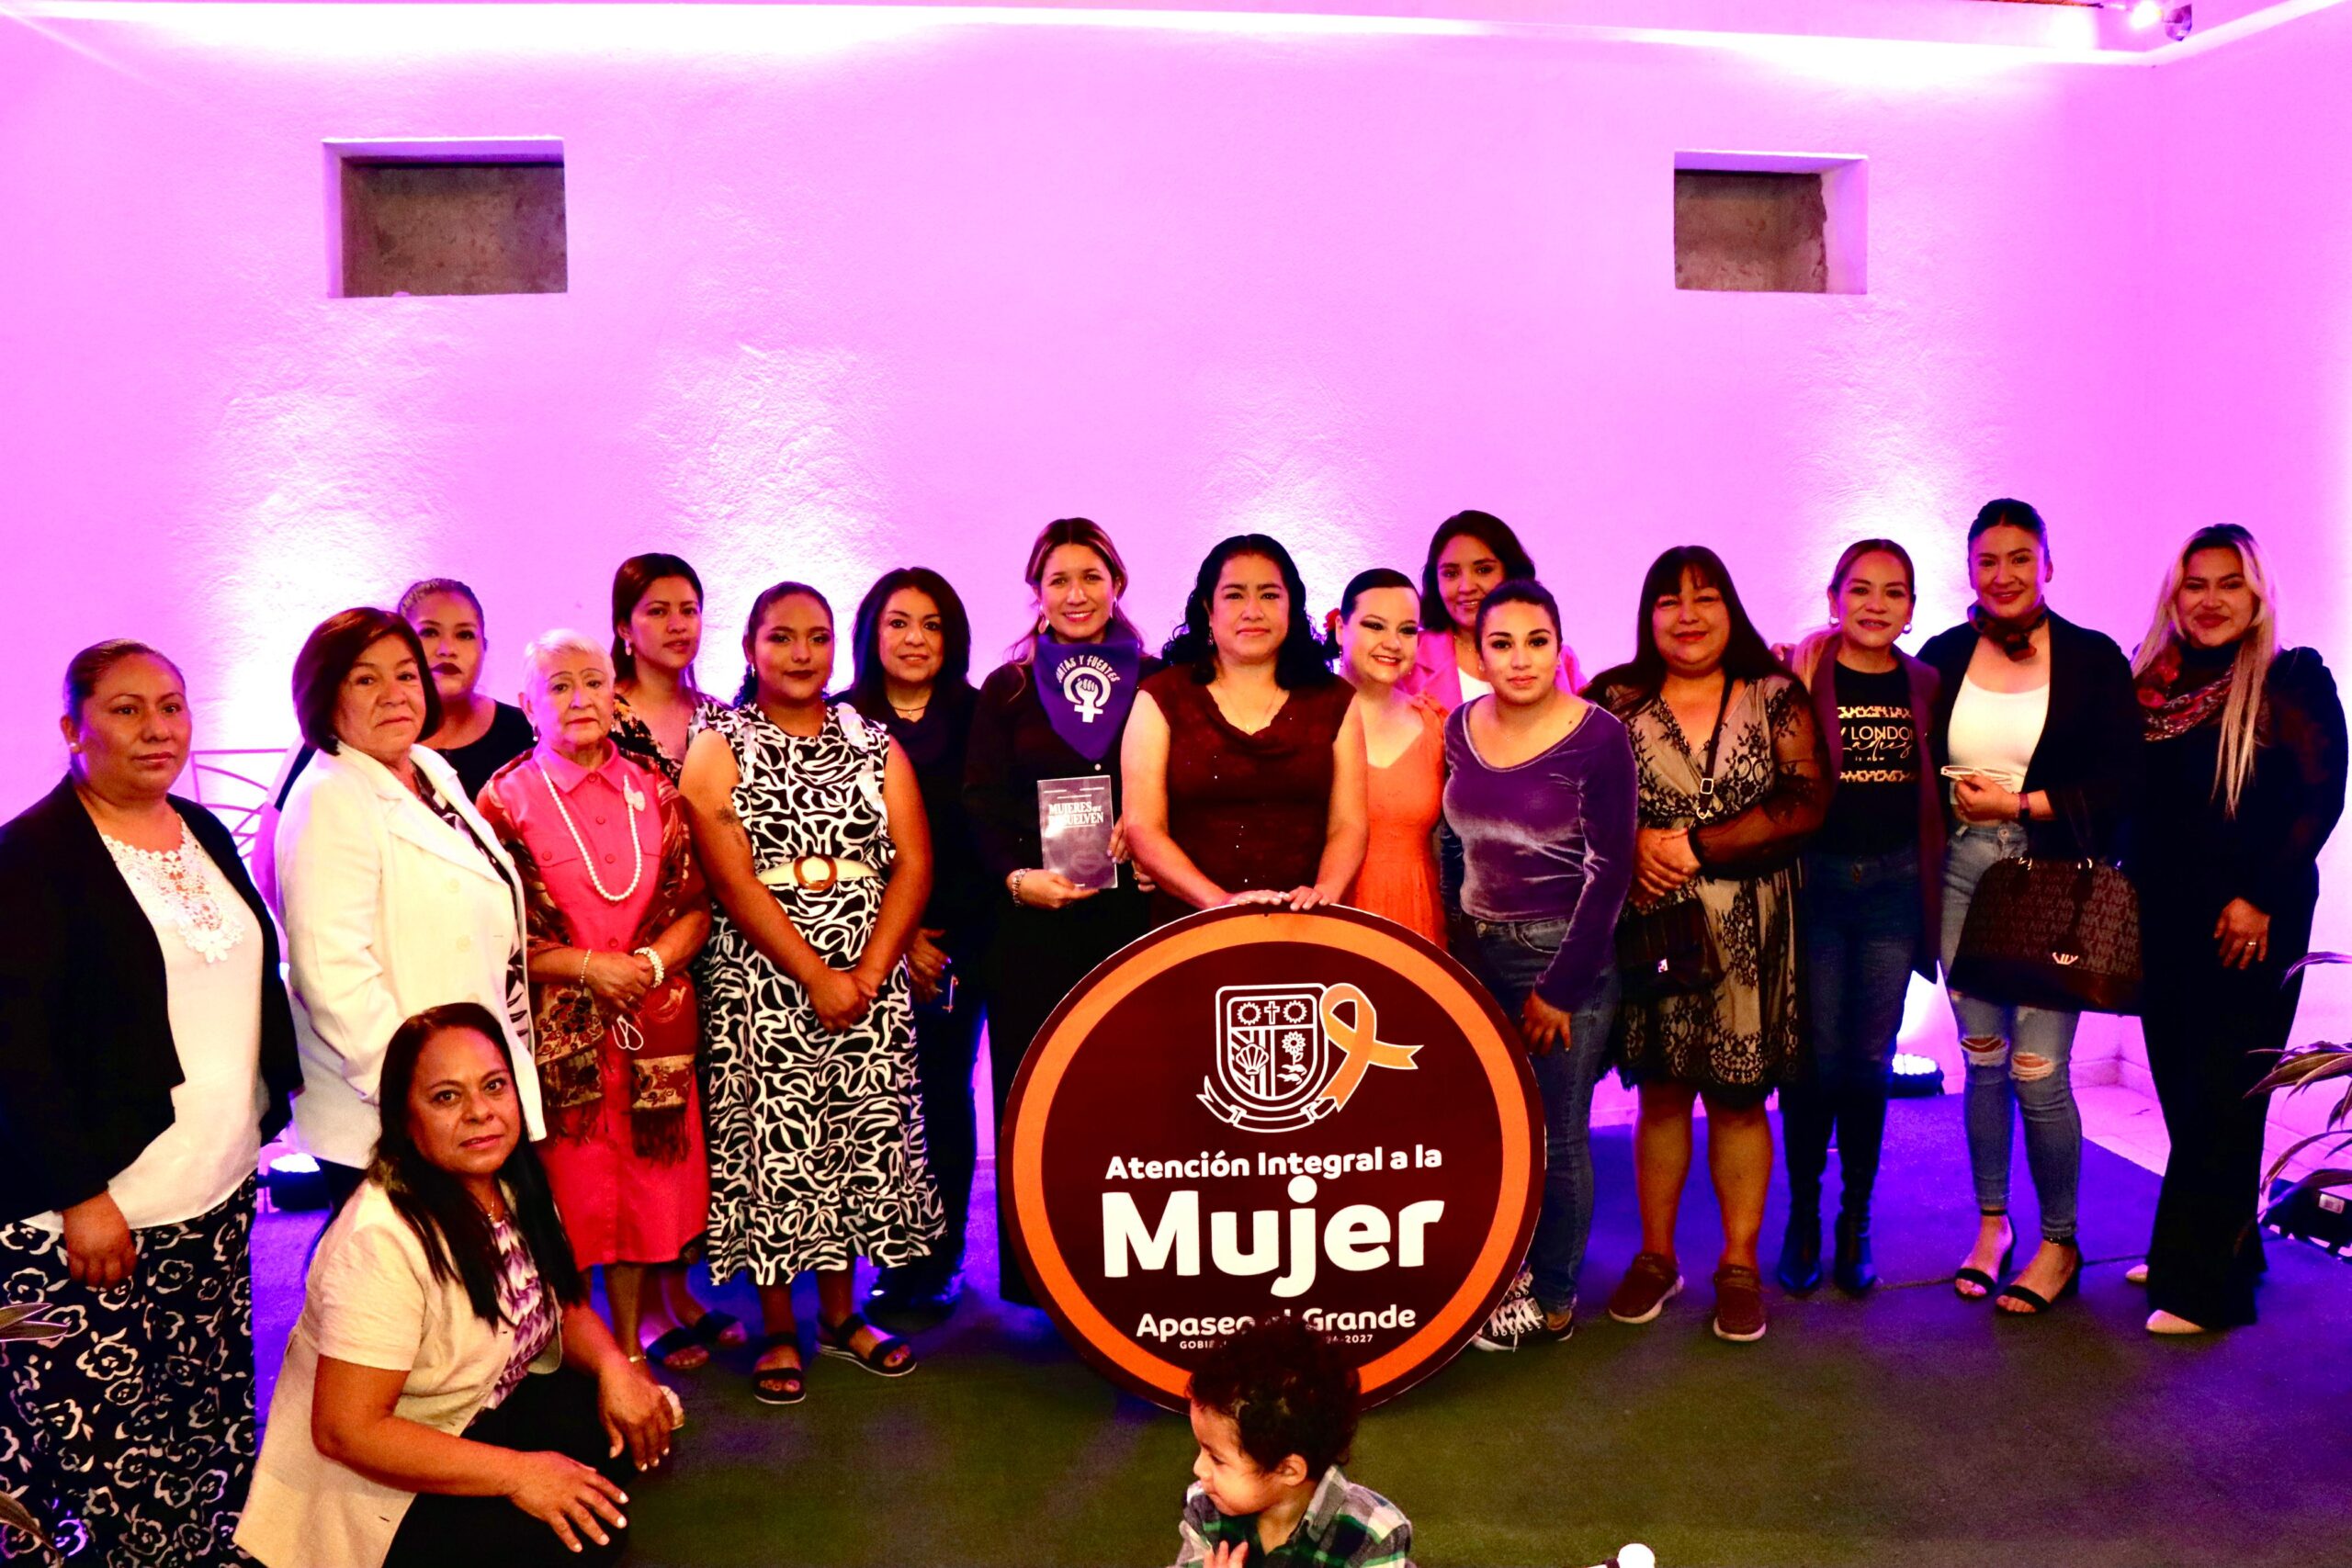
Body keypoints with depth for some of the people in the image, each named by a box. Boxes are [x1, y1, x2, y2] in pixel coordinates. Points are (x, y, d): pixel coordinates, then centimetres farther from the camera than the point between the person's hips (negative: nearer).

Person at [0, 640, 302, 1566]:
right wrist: (78, 1193, -16)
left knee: (209, 1431, 13)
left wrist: (271, 1098, 14)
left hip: (218, 1194, 7)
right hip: (92, 1211, -6)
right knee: (100, 1450, 0)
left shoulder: (204, 833, 11)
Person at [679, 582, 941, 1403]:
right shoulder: (719, 748, 1)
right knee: (771, 1149, -1)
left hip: (869, 986, 3)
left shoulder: (875, 745, 10)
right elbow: (732, 880, -9)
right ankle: (778, 1329, 14)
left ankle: (840, 1311, 24)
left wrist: (868, 973, -10)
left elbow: (913, 865, 2)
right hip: (761, 987, -3)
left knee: (861, 1143, 7)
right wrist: (815, 978, -14)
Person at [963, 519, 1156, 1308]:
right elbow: (982, 805, 2)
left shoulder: (1156, 683, 11)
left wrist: (1140, 831, -11)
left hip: (1133, 913, 0)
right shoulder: (1005, 689, 10)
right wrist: (1017, 876, -14)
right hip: (1032, 919, 0)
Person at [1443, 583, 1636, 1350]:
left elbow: (1608, 870, -12)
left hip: (1567, 952, -4)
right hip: (1480, 950, 4)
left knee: (1557, 1135, 3)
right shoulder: (1461, 729, 4)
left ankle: (1551, 1300, 20)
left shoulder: (1597, 737, -11)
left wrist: (1559, 988, -11)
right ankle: (1505, 1267, 26)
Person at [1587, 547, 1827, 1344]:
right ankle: (1656, 1256, 23)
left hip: (1746, 932, -1)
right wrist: (1635, 847, -16)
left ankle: (1740, 1265, 19)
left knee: (1738, 1093, 5)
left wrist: (1696, 846, -13)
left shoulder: (1776, 697, 2)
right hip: (1649, 922, 1)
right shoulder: (1615, 699, 5)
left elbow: (1805, 802, -8)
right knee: (1660, 1090, 8)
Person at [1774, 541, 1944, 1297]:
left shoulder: (1926, 686, 7)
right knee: (1817, 1058, 2)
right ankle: (1803, 1215, 18)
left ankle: (1856, 1220, 23)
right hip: (1814, 880, -3)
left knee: (1870, 1062, 9)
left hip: (1894, 885, 3)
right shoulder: (1801, 676, -5)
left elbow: (1938, 788, 14)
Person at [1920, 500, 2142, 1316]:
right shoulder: (1943, 657, 6)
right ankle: (1991, 1222, 26)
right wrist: (1956, 799, -8)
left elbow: (2119, 783, -5)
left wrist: (2017, 803, -11)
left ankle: (2060, 1243, 15)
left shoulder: (2094, 659, -1)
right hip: (1963, 875, 3)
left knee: (2038, 1070, -4)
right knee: (1982, 1059, 9)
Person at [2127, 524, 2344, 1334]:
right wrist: (2129, 896, 2)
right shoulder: (2152, 683, 8)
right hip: (2164, 918, 5)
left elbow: (2320, 799, -8)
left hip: (2249, 924, -5)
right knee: (2180, 1087, 9)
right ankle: (2221, 1247, 25)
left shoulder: (2293, 681, -4)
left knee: (2221, 1096, -1)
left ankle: (2203, 1284, 7)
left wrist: (2261, 897, -13)